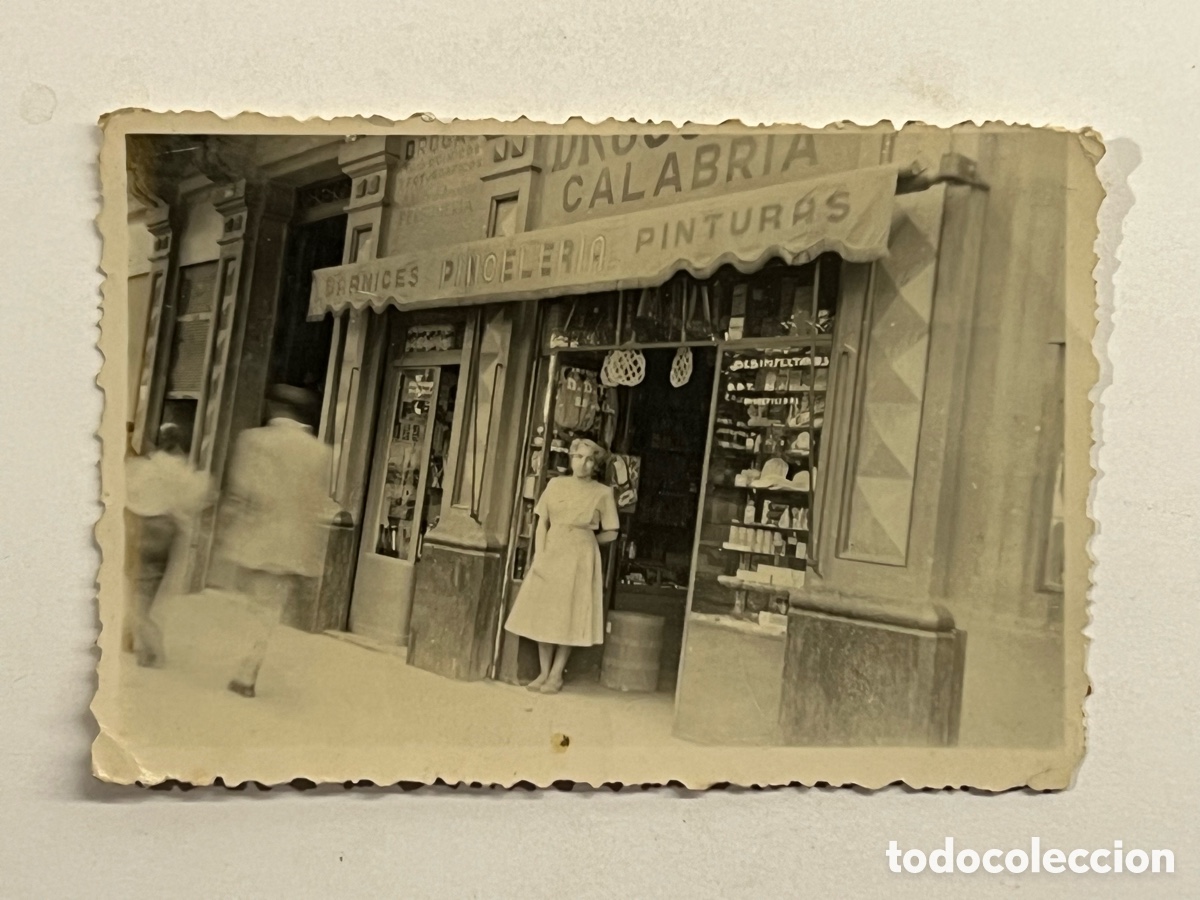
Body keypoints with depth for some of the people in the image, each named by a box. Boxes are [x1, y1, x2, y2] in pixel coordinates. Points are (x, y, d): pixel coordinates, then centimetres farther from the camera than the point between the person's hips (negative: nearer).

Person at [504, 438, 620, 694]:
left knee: (569, 617, 1)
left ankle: (556, 675, 12)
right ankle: (544, 672, 16)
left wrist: (584, 541, 7)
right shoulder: (556, 484, 5)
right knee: (544, 614, 5)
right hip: (551, 553, 3)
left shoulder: (603, 493, -2)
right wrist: (539, 554, -7)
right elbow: (542, 523, 3)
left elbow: (611, 533, 3)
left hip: (581, 558, -2)